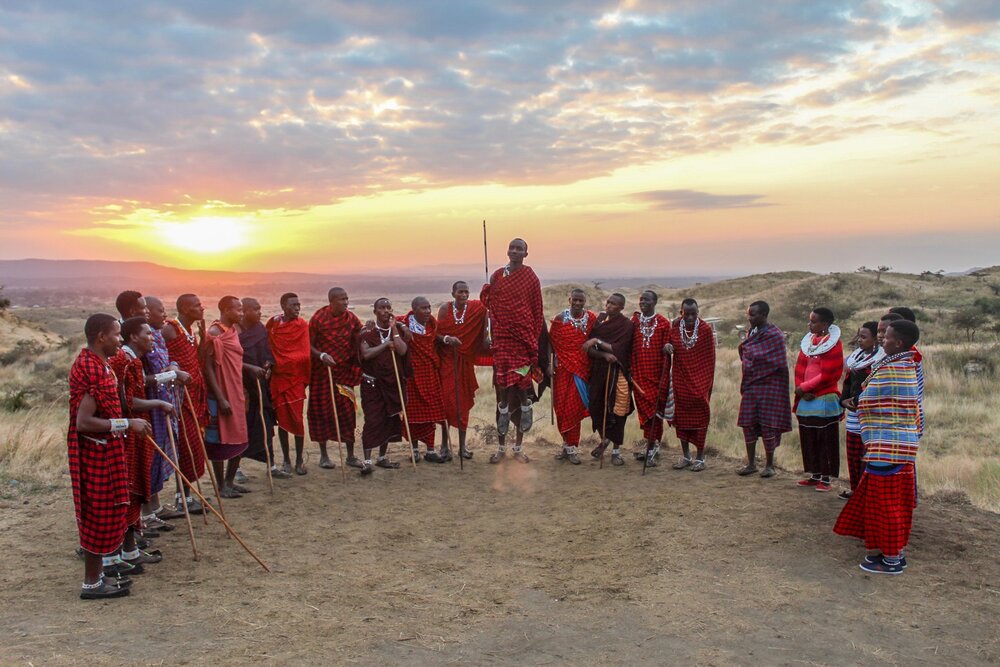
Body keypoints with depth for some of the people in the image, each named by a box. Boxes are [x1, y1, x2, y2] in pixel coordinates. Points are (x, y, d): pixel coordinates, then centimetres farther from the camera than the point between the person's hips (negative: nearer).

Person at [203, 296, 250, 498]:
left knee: (239, 439, 13)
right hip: (221, 395, -8)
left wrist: (241, 392, 16)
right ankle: (221, 486, 13)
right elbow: (208, 367, -18)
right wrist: (220, 398, -21)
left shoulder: (233, 330, 10)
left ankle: (230, 481, 26)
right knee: (220, 440, 2)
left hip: (236, 393, 8)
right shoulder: (215, 333, -15)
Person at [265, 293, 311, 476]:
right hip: (277, 378, 2)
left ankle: (299, 459, 12)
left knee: (296, 419, -1)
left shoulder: (302, 325, -4)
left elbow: (305, 354, -5)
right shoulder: (273, 324, 4)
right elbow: (267, 348, 14)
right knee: (282, 419, 6)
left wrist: (305, 378, -7)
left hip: (295, 377, -2)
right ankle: (286, 460, 16)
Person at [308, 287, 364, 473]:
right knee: (321, 411, 6)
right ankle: (323, 454, 22)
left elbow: (358, 345, 4)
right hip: (322, 372, -2)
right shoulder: (318, 318, -10)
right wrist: (322, 355, -25)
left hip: (344, 371, 2)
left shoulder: (351, 318, -1)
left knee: (348, 411, 2)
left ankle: (351, 455, 12)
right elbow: (309, 346, -7)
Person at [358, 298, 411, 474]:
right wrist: (386, 344, -13)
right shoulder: (368, 330, -5)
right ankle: (367, 461, -8)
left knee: (389, 419, 9)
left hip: (393, 382, 4)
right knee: (372, 420, -10)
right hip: (372, 382, -4)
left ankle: (382, 458, 23)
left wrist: (394, 329, -12)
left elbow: (402, 351, -11)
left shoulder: (398, 328, 5)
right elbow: (366, 354, -19)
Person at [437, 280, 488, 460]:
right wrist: (446, 339, -22)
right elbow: (437, 333, -4)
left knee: (463, 401, 7)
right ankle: (445, 444, 6)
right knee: (446, 400, -4)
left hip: (465, 361, 2)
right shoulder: (445, 308, -5)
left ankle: (462, 444, 17)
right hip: (447, 360, -2)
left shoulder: (476, 308, -2)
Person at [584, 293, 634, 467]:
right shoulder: (598, 320, 5)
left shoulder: (626, 324, -7)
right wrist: (604, 354, -18)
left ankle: (616, 451, 12)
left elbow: (619, 349, -15)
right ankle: (604, 439, 35)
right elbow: (588, 348, -1)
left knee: (617, 411, -2)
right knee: (596, 407, 9)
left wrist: (597, 341, -16)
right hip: (599, 371, 4)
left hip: (618, 372, -4)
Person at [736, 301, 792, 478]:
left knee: (768, 426, -1)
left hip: (769, 386, -6)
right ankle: (751, 463, 18)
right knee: (748, 424, 7)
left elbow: (779, 364, -12)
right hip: (750, 386, 7)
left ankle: (769, 465, 12)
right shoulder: (751, 333, 10)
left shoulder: (775, 335, -10)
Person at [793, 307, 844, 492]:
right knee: (809, 439, 12)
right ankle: (815, 475, 23)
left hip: (825, 400, -7)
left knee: (826, 440, 1)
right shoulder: (808, 341, 10)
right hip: (806, 400, 7)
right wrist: (801, 390, -7)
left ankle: (825, 479, 8)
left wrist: (804, 387, -11)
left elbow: (827, 375, -15)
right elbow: (800, 368, 7)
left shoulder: (833, 343, -10)